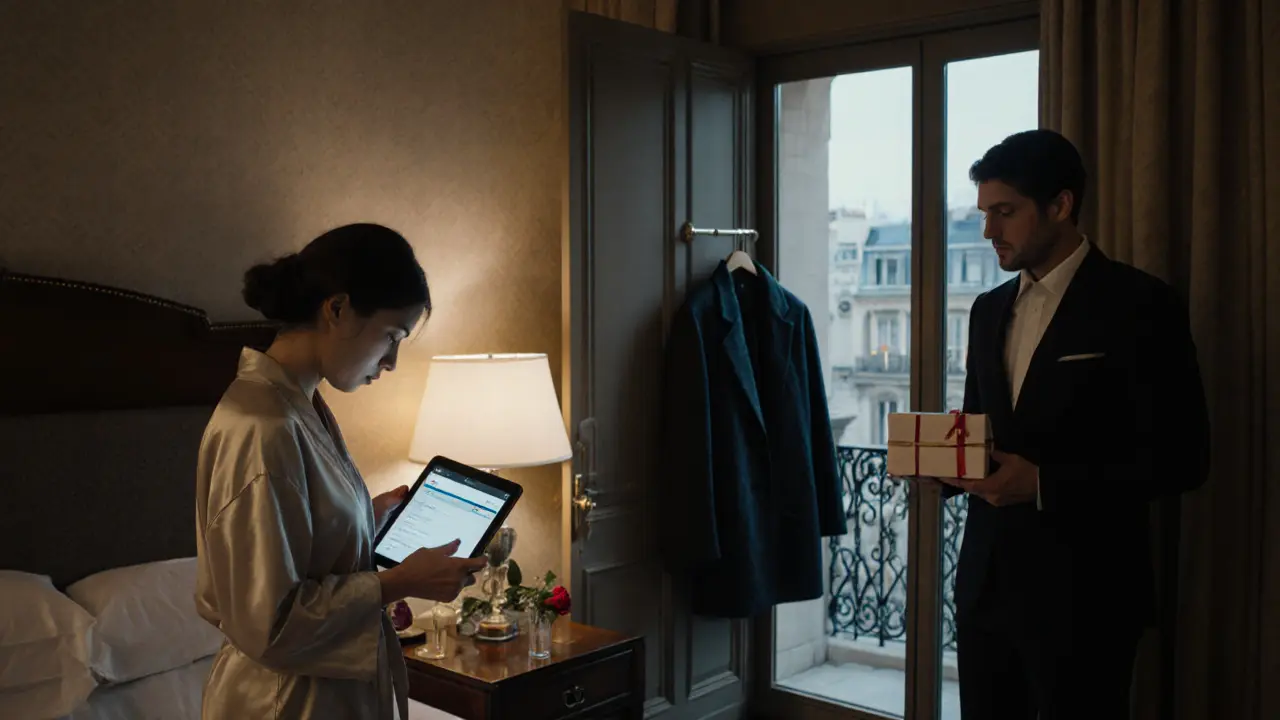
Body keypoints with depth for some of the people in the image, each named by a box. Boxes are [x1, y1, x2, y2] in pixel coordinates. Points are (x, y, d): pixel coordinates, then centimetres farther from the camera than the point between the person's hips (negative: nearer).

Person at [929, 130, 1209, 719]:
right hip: (985, 581, 6)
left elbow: (1179, 458, -12)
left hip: (1082, 592, -6)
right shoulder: (989, 310, 12)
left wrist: (1043, 483, -20)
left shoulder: (1139, 304, -8)